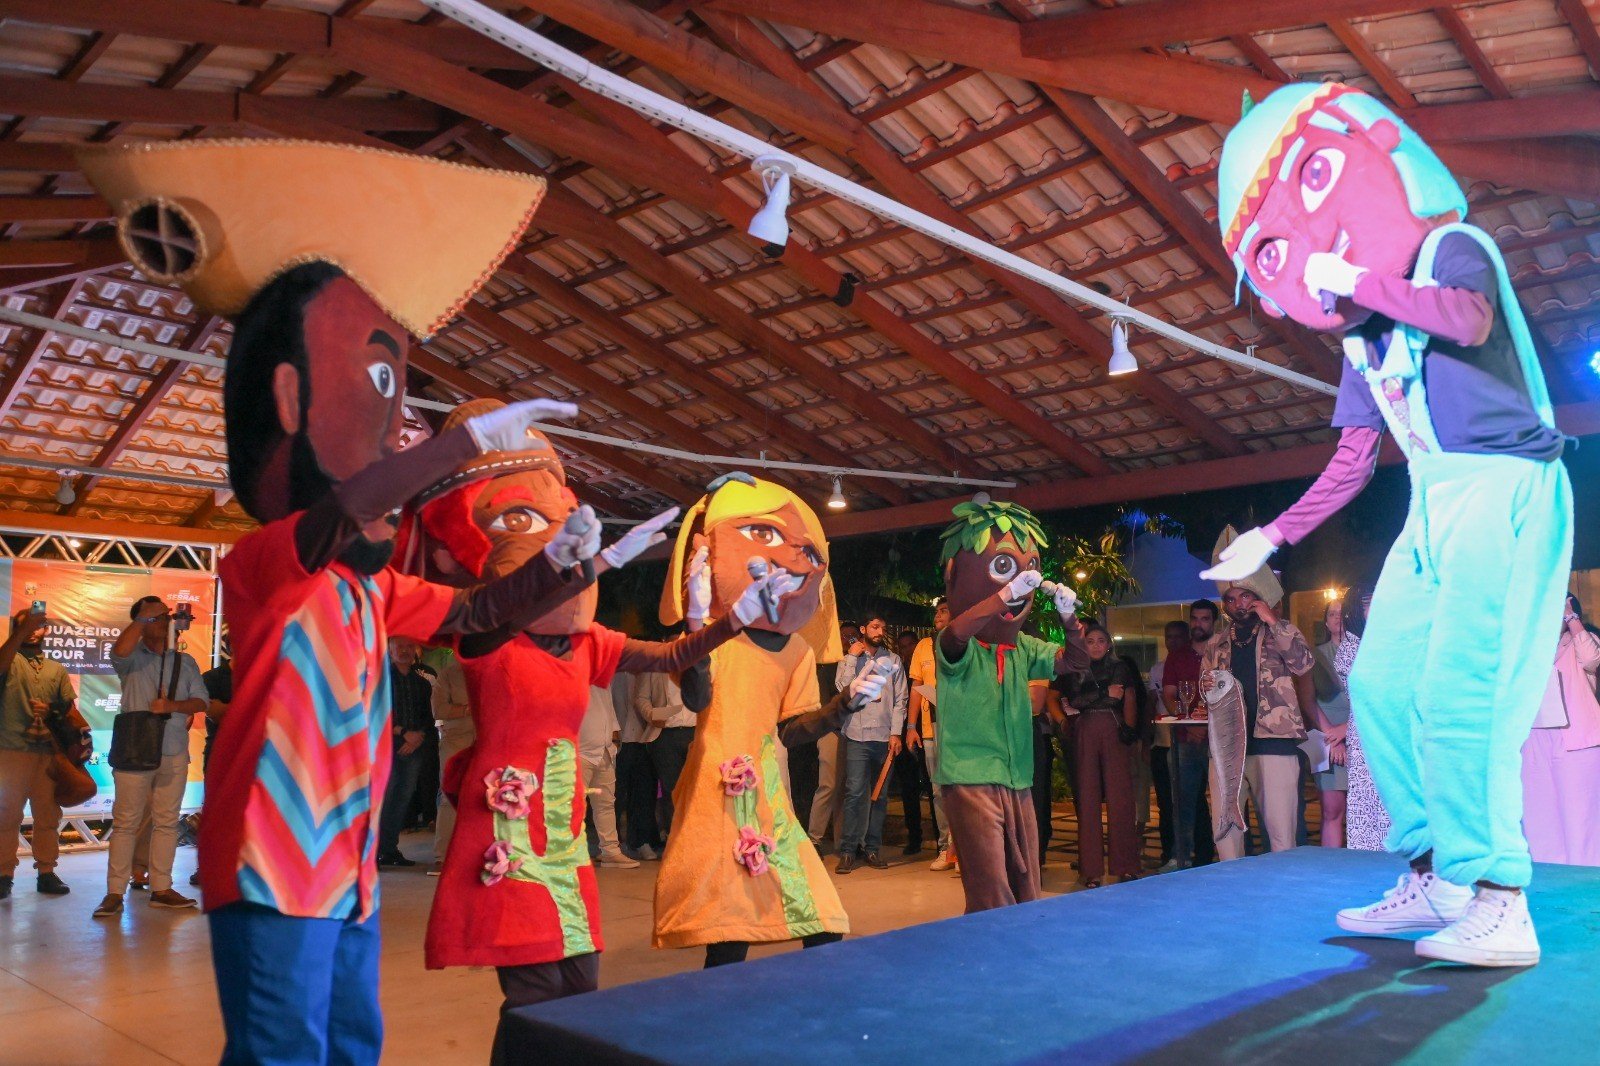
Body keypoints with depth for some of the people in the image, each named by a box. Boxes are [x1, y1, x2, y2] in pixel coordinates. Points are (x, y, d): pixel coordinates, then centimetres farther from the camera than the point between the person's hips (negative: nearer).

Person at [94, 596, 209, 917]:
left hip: (174, 754, 4)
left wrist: (171, 706, -11)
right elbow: (120, 650, -23)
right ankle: (115, 893, 3)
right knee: (125, 822, -2)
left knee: (166, 822, 7)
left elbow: (201, 701, 6)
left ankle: (161, 889, 12)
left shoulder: (185, 661, 13)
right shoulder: (132, 657, 3)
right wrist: (142, 617, -14)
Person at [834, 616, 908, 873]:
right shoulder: (848, 659, 11)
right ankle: (848, 851, -5)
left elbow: (900, 699, 8)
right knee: (855, 792, -9)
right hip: (857, 735, -2)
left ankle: (872, 848, 11)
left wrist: (896, 733, -1)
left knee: (880, 794, 4)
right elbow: (843, 689, -5)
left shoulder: (893, 660, 13)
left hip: (885, 736, 2)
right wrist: (852, 658, -4)